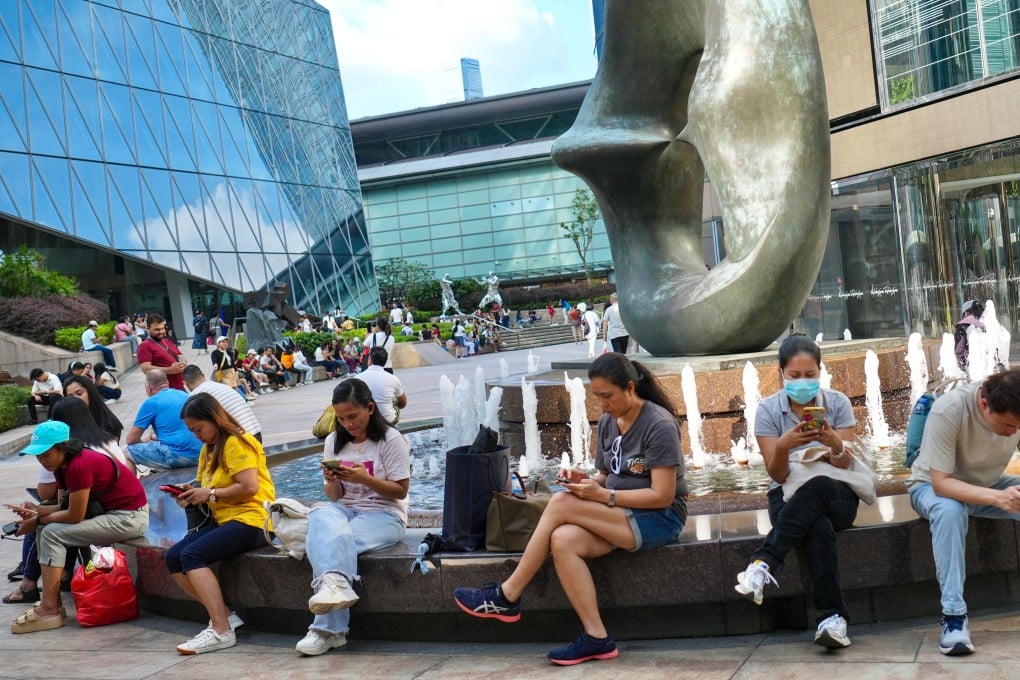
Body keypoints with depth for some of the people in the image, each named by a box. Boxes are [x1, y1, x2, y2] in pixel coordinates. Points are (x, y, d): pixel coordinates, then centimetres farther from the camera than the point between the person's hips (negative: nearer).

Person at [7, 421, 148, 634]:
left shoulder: (79, 465, -23)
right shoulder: (63, 465, 5)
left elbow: (75, 515, -20)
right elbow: (68, 506, 6)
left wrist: (38, 521, -8)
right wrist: (37, 510, -9)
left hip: (130, 518, -10)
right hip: (111, 512, 10)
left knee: (52, 534, -15)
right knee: (44, 530, 7)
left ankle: (49, 610, -11)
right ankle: (53, 603, 5)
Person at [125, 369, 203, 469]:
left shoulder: (151, 402, -1)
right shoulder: (183, 395, 18)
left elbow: (131, 440, 6)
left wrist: (142, 440, 26)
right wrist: (152, 436, 37)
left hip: (177, 455, -7)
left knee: (128, 451, 7)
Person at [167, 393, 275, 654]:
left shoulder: (236, 443, -9)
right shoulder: (208, 449, 18)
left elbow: (249, 487, -20)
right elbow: (207, 488, 19)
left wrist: (210, 494, -13)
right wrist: (191, 492, -2)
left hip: (251, 519, -10)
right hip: (226, 520, 10)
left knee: (192, 554, -25)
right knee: (173, 557, -6)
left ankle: (221, 631, -26)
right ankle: (224, 615, -8)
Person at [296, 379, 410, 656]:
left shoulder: (391, 439, -5)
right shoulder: (334, 441, 10)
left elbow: (400, 491, -6)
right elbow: (335, 497, 12)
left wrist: (365, 478, -21)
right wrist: (331, 480, -13)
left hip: (385, 513, -4)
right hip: (345, 509, 4)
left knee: (329, 542, -31)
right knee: (321, 516, -34)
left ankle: (328, 629, -34)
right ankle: (336, 584, -54)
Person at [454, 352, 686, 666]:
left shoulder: (659, 425, -14)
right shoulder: (607, 422, 8)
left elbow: (662, 496, -18)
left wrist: (601, 495, -22)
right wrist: (585, 480, -8)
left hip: (659, 518, -7)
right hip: (620, 516, 7)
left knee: (561, 503, -25)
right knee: (562, 540, -26)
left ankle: (507, 596, -14)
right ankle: (596, 637, -20)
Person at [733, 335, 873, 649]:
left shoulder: (838, 403, -1)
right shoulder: (768, 410, -3)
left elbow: (844, 464, -7)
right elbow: (777, 474, -9)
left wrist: (834, 444, -31)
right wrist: (783, 446, -31)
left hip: (837, 495, 0)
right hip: (788, 496, 0)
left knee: (817, 486, -39)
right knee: (819, 527, -37)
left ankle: (763, 563, -43)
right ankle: (832, 617, -39)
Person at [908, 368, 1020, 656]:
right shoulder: (949, 409, -33)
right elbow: (941, 483, -33)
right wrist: (996, 498, -47)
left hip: (990, 484, 4)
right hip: (934, 485, -4)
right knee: (949, 510, -38)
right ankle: (954, 615, -33)